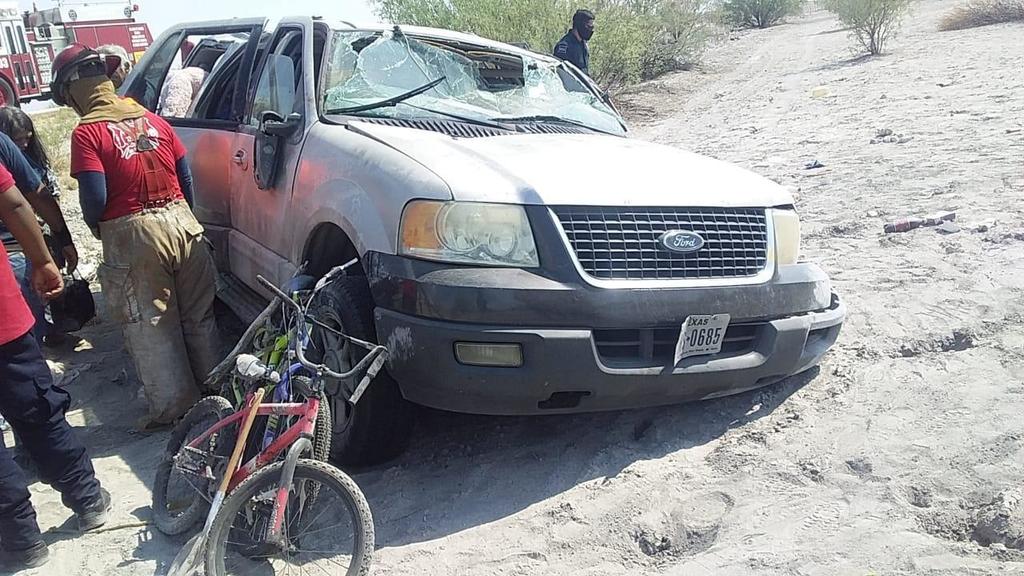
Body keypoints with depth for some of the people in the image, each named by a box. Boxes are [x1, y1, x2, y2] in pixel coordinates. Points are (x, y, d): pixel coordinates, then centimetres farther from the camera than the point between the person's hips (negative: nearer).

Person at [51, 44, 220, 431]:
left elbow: (94, 197, -14)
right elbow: (185, 176, 10)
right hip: (181, 222, 5)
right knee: (198, 317, 16)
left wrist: (95, 226, 6)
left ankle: (173, 407, 15)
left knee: (151, 330, 8)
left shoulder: (86, 134, -8)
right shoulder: (152, 119, 8)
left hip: (132, 236, -5)